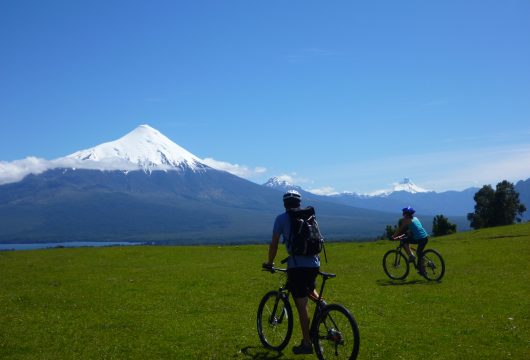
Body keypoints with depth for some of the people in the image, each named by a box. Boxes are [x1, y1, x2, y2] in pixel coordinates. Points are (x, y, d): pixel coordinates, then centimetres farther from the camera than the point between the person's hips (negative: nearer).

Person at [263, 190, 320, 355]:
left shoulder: (281, 218, 2)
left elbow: (274, 243, 0)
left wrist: (269, 262, 13)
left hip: (296, 266, -5)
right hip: (314, 264, 5)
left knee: (302, 305, 0)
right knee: (309, 289, 33)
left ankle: (307, 343, 3)